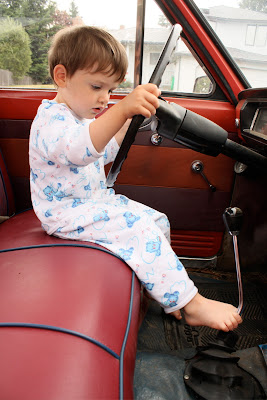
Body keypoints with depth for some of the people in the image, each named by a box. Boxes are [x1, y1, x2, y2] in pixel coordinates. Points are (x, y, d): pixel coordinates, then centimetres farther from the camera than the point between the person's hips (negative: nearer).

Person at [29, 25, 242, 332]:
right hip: (69, 214, -9)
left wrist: (128, 121, 12)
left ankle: (165, 286, 20)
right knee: (139, 231, -25)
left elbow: (103, 153, 22)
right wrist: (122, 109, -56)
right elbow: (79, 149, -42)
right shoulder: (50, 118, -19)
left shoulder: (80, 116, 13)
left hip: (96, 200, 10)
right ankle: (191, 305, -15)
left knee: (157, 221, 4)